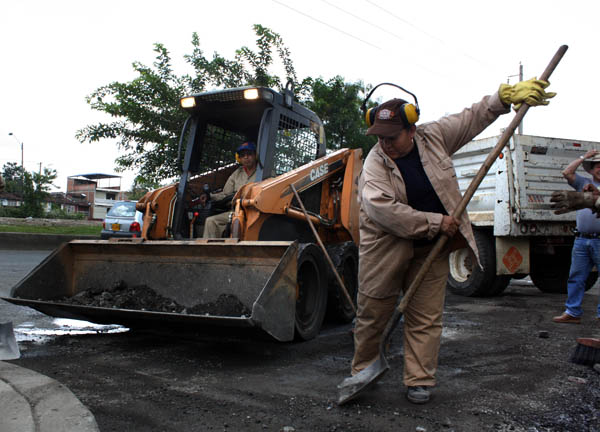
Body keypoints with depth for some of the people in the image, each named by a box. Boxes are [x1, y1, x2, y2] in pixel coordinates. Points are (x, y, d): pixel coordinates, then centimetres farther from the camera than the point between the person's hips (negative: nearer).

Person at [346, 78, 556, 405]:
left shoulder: (433, 137, -2)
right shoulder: (374, 164, -14)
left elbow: (473, 118, 12)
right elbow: (382, 209, -27)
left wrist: (508, 95, 5)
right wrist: (435, 222, -24)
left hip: (431, 248, 3)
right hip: (387, 246, -3)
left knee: (426, 317, 4)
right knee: (372, 312, 3)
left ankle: (419, 380, 15)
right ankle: (362, 372, 23)